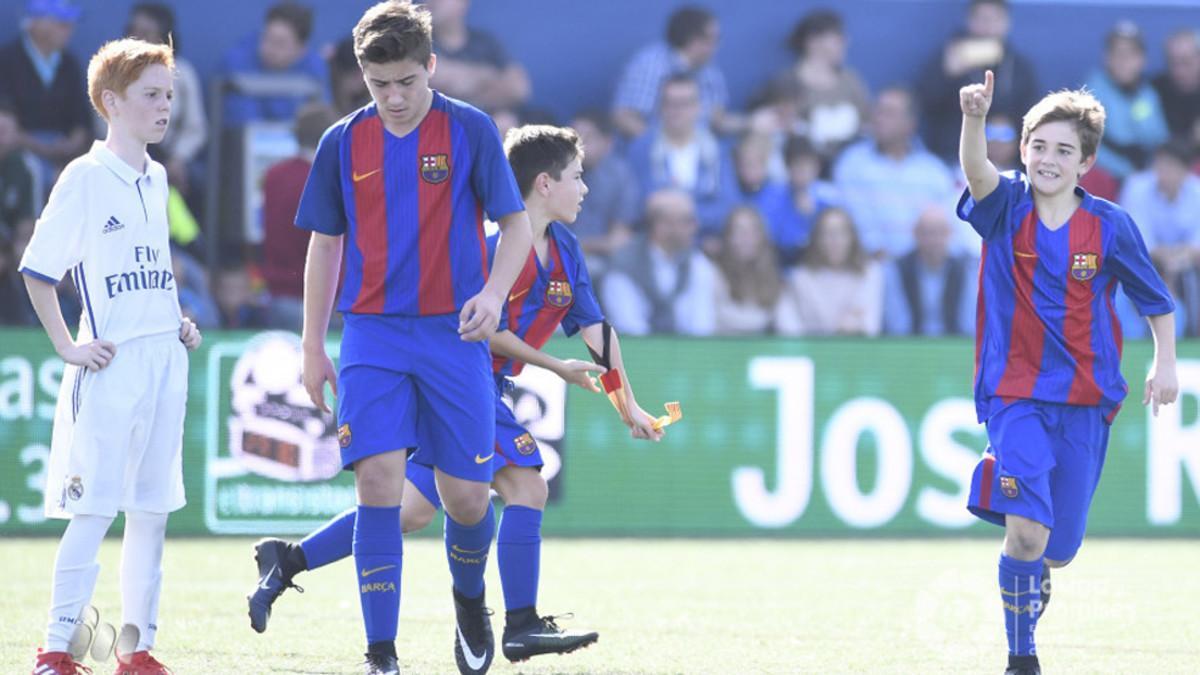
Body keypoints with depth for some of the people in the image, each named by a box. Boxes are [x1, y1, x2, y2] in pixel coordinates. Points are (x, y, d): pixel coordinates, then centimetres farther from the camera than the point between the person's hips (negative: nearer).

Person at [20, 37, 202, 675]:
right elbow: (37, 271, -7)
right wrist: (67, 347, -9)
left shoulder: (156, 179, 14)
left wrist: (178, 324, 14)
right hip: (111, 364, -7)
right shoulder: (85, 178, -8)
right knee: (92, 510, -8)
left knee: (152, 510, 8)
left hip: (165, 360, 7)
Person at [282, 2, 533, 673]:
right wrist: (313, 347, 12)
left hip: (454, 334, -1)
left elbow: (517, 223, 1)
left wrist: (494, 293, -17)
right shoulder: (343, 143, 5)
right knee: (378, 484, -12)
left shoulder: (471, 130, -2)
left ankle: (470, 598, 33)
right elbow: (326, 245, 14)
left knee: (467, 496, 0)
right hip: (372, 335, 1)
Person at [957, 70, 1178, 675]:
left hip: (1085, 402, 2)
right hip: (1015, 393, -2)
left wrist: (1165, 363, 0)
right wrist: (974, 119, -48)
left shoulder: (1110, 226, -3)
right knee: (1026, 527, -22)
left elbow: (1156, 300, 11)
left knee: (1058, 548, 9)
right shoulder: (1005, 207, -5)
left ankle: (1029, 593, 45)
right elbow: (977, 173, -29)